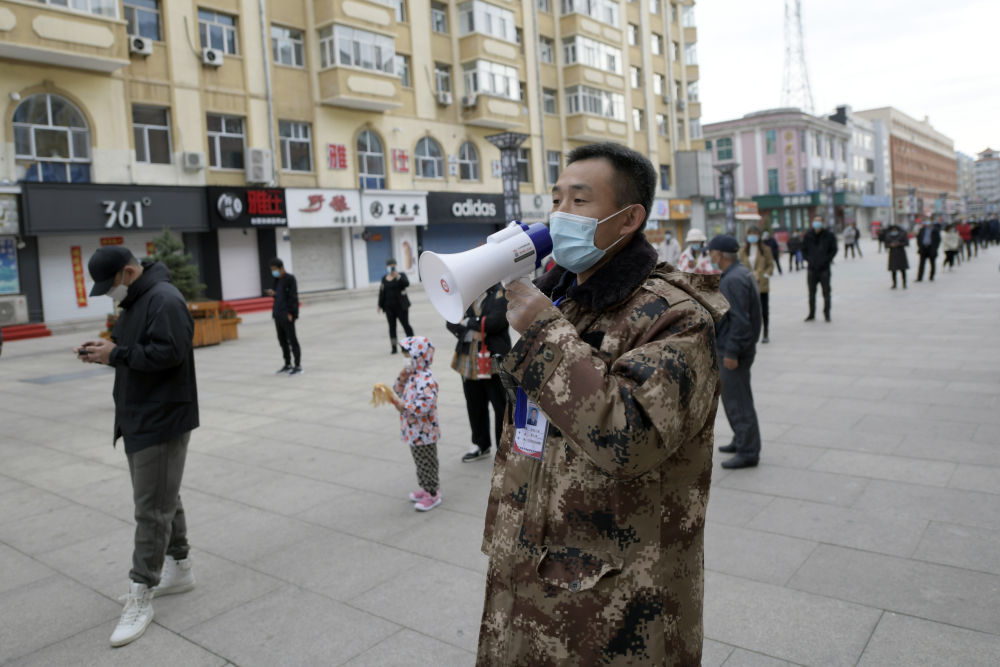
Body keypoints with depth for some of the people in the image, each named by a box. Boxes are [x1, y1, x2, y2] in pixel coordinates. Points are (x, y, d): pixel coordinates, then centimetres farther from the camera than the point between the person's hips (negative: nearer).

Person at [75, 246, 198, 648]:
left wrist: (116, 355, -20)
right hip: (139, 417, 10)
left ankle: (140, 597, 3)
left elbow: (169, 352, -27)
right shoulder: (133, 301, 14)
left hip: (162, 419, -10)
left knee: (152, 508, -5)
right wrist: (106, 349, 3)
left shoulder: (164, 300, -18)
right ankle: (179, 569, 33)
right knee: (162, 498, 19)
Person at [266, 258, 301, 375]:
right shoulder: (277, 280, 14)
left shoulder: (290, 279, -10)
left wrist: (290, 313, -19)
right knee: (282, 340, 13)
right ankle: (287, 364, 23)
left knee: (292, 340, -3)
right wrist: (273, 294, -1)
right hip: (278, 314, 8)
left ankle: (298, 366, 3)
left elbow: (293, 297, -14)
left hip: (287, 315, -8)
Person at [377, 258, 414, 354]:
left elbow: (407, 283, -19)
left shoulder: (401, 275, -1)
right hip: (389, 307, 4)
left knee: (405, 324, -3)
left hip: (401, 306, -4)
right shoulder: (384, 278, 10)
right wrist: (380, 305, 12)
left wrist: (398, 277, -30)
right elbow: (382, 293, 13)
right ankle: (394, 347, 8)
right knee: (392, 326, 4)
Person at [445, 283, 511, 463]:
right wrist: (471, 332, -13)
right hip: (468, 360, 5)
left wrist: (469, 322, -8)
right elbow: (451, 322, 4)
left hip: (493, 359, -5)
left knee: (501, 405, 3)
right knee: (474, 405, 15)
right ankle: (481, 445, 32)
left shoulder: (501, 293, -5)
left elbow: (497, 320, -19)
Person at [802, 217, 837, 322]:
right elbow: (803, 249, 12)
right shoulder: (808, 236, 5)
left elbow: (834, 250, 1)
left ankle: (827, 313, 10)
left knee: (826, 292, 0)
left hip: (824, 268, -2)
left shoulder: (829, 235, -2)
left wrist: (826, 260, -11)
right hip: (812, 268, 2)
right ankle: (812, 314, 17)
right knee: (811, 293, 8)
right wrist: (808, 259, -4)